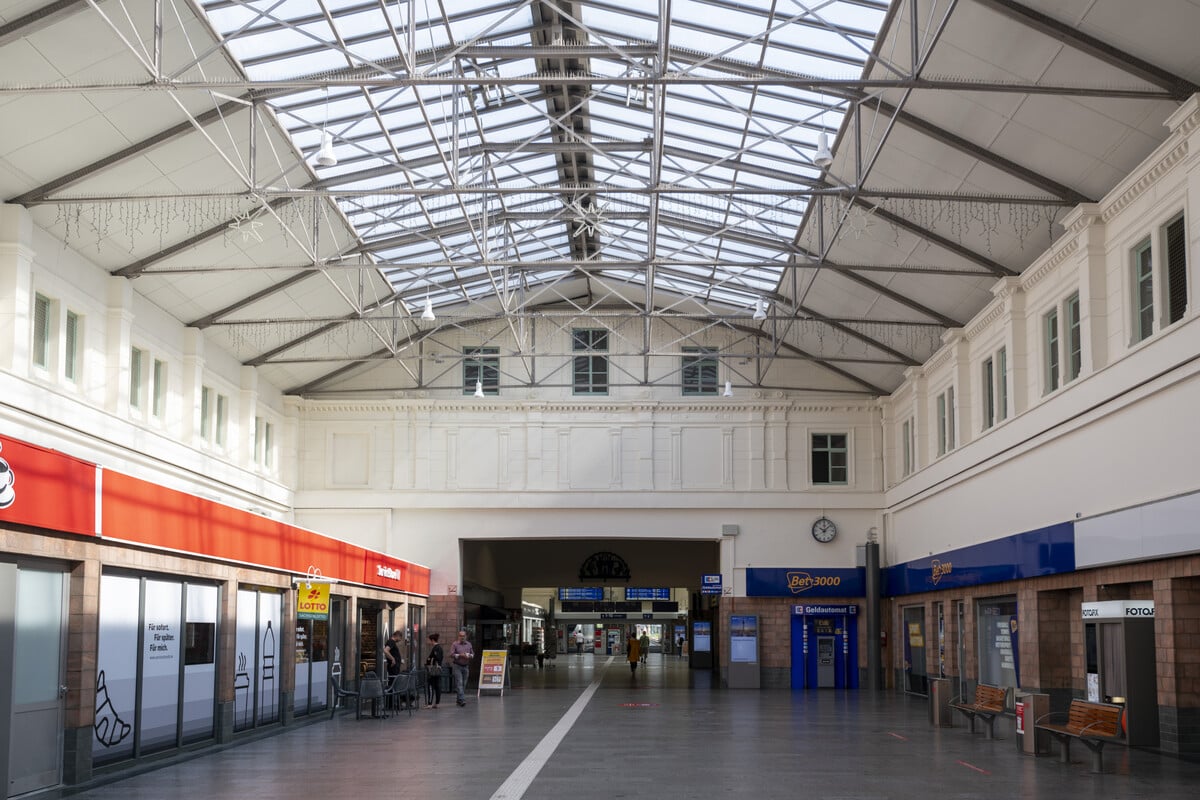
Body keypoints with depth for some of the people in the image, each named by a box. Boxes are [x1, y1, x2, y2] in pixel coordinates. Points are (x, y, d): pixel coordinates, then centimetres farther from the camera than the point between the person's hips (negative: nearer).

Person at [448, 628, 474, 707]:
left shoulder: (469, 644, 10)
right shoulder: (455, 644, -4)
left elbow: (473, 654, 14)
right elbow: (451, 654, -11)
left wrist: (469, 656, -8)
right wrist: (460, 655, -20)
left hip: (466, 666, 5)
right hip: (457, 666, -5)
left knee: (464, 684, 7)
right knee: (459, 683, -13)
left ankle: (459, 699, 18)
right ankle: (462, 700, -20)